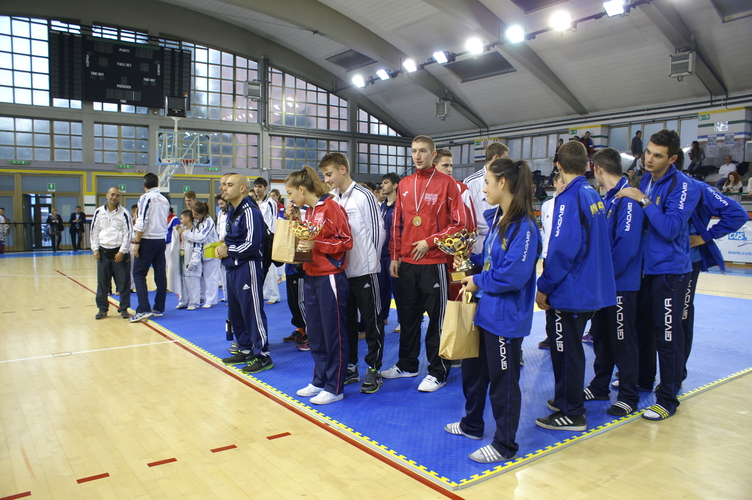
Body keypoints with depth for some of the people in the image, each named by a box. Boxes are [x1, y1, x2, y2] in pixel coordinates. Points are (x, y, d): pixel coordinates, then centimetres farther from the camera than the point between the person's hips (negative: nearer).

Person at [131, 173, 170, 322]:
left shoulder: (146, 198, -9)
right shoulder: (165, 200, 10)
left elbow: (142, 222, -15)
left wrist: (136, 242, -11)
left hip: (148, 240, -6)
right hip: (162, 240, 6)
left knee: (139, 273, -2)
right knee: (160, 274, 9)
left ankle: (144, 309, -10)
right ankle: (159, 308, 14)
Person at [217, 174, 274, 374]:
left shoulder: (250, 211, -15)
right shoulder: (232, 212, 16)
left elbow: (252, 245, -21)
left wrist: (228, 251, -9)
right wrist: (223, 247, 2)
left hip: (248, 267, -10)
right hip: (233, 268, 10)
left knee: (252, 311, -5)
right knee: (236, 311, 15)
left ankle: (262, 356, 3)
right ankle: (245, 351, 28)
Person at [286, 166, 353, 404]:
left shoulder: (331, 207, -11)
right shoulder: (308, 212, 14)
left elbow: (346, 241, -14)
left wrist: (315, 245, -20)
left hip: (330, 277, -9)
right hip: (311, 277, 9)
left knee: (334, 333, 0)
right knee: (315, 333, 14)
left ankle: (335, 388, 10)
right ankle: (319, 381, 27)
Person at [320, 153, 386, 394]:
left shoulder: (364, 196, -9)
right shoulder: (333, 200, 10)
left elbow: (378, 232, -9)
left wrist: (370, 261, -8)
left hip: (364, 270, -6)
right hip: (341, 270, 7)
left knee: (372, 321, 4)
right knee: (346, 320, 13)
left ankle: (374, 369, 15)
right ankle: (350, 367, 26)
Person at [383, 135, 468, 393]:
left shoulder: (446, 183, -3)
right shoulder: (404, 184, 11)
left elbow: (459, 223, -5)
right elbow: (396, 224, 14)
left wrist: (429, 242, -12)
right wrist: (395, 256, 9)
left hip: (434, 262, -5)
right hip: (406, 263, 5)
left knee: (437, 318, 3)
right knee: (407, 316, 14)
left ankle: (438, 373, 15)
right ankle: (407, 365, 30)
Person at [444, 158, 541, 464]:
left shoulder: (524, 226, -20)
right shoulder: (496, 218, 9)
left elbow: (515, 274, -26)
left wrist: (478, 281, -14)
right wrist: (471, 259, 1)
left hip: (506, 317, -10)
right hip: (485, 310, 10)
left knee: (503, 380, 5)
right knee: (472, 368, 22)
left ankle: (505, 445, 23)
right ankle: (471, 425, 42)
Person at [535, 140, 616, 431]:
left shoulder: (569, 199, -17)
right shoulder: (594, 196, 9)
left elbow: (562, 249, -24)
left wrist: (544, 286, -15)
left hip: (569, 291, -9)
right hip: (591, 288, 9)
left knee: (566, 350, 2)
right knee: (570, 348, 20)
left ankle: (572, 414, 13)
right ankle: (565, 400, 33)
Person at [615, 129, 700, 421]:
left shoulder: (683, 186, -13)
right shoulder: (644, 182, 8)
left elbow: (670, 228, -23)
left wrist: (644, 201, -23)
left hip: (670, 271, -7)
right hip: (645, 267, 7)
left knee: (667, 336, -1)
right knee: (642, 328, 18)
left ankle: (668, 399, 11)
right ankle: (643, 380, 36)